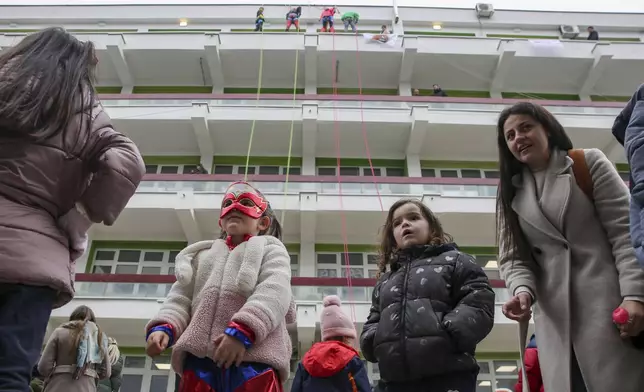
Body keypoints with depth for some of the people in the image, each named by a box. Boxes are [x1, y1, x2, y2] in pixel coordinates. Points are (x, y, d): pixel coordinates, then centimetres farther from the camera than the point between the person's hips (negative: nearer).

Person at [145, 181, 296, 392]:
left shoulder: (269, 248, 17)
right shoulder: (203, 255, 32)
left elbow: (274, 291, -3)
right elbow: (181, 297, 21)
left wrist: (243, 329, -20)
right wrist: (164, 326, -3)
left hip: (254, 361, -4)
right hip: (198, 361, 4)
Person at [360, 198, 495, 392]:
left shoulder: (455, 261, 12)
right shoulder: (385, 281, 26)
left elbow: (479, 304, -1)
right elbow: (373, 322, 23)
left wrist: (445, 335, -16)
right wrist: (375, 343, -1)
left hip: (449, 375, -4)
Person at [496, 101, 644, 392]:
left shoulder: (588, 163, 7)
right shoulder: (511, 194, 15)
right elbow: (513, 258, 9)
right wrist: (523, 290, -14)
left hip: (609, 302, -3)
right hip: (556, 317, 3)